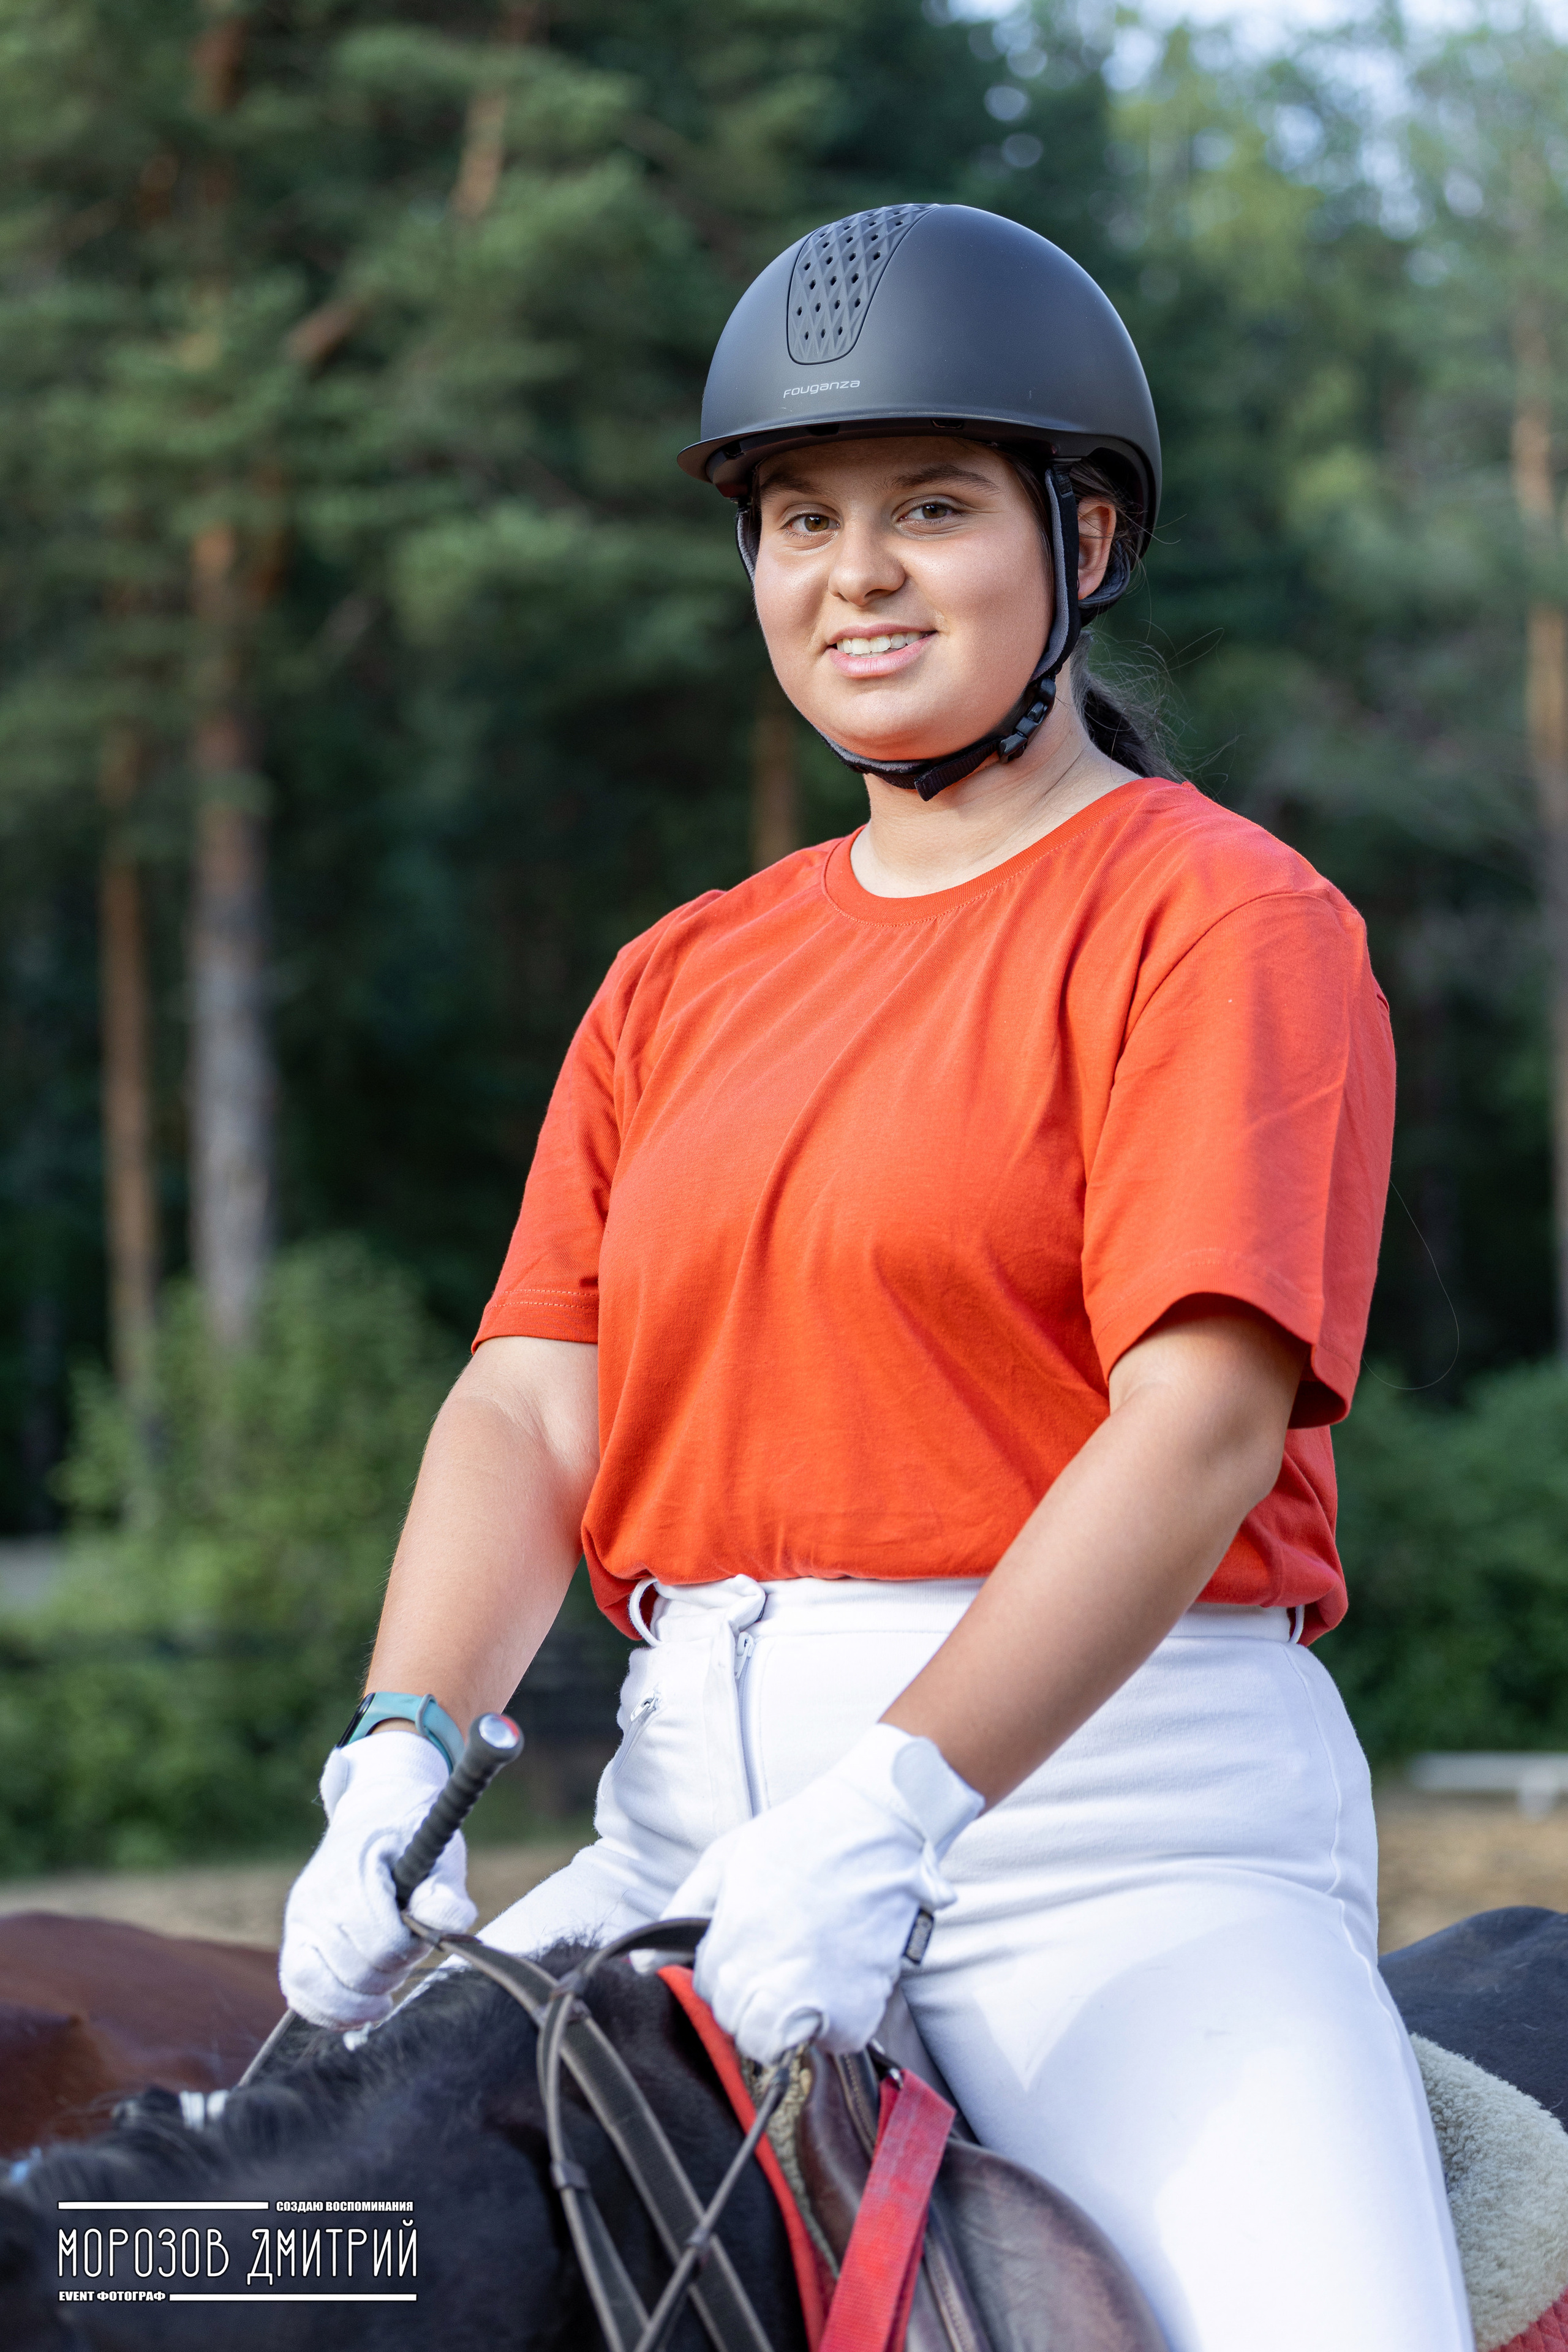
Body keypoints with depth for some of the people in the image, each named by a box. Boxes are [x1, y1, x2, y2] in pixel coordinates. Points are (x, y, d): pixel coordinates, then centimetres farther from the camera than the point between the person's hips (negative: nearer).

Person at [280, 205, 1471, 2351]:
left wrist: (893, 1806, -26)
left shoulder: (1226, 923, -2)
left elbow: (1201, 1419, -15)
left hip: (1118, 1816, -5)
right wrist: (404, 1748, -12)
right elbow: (533, 1405, 8)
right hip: (690, 1832, 6)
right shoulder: (680, 985, 17)